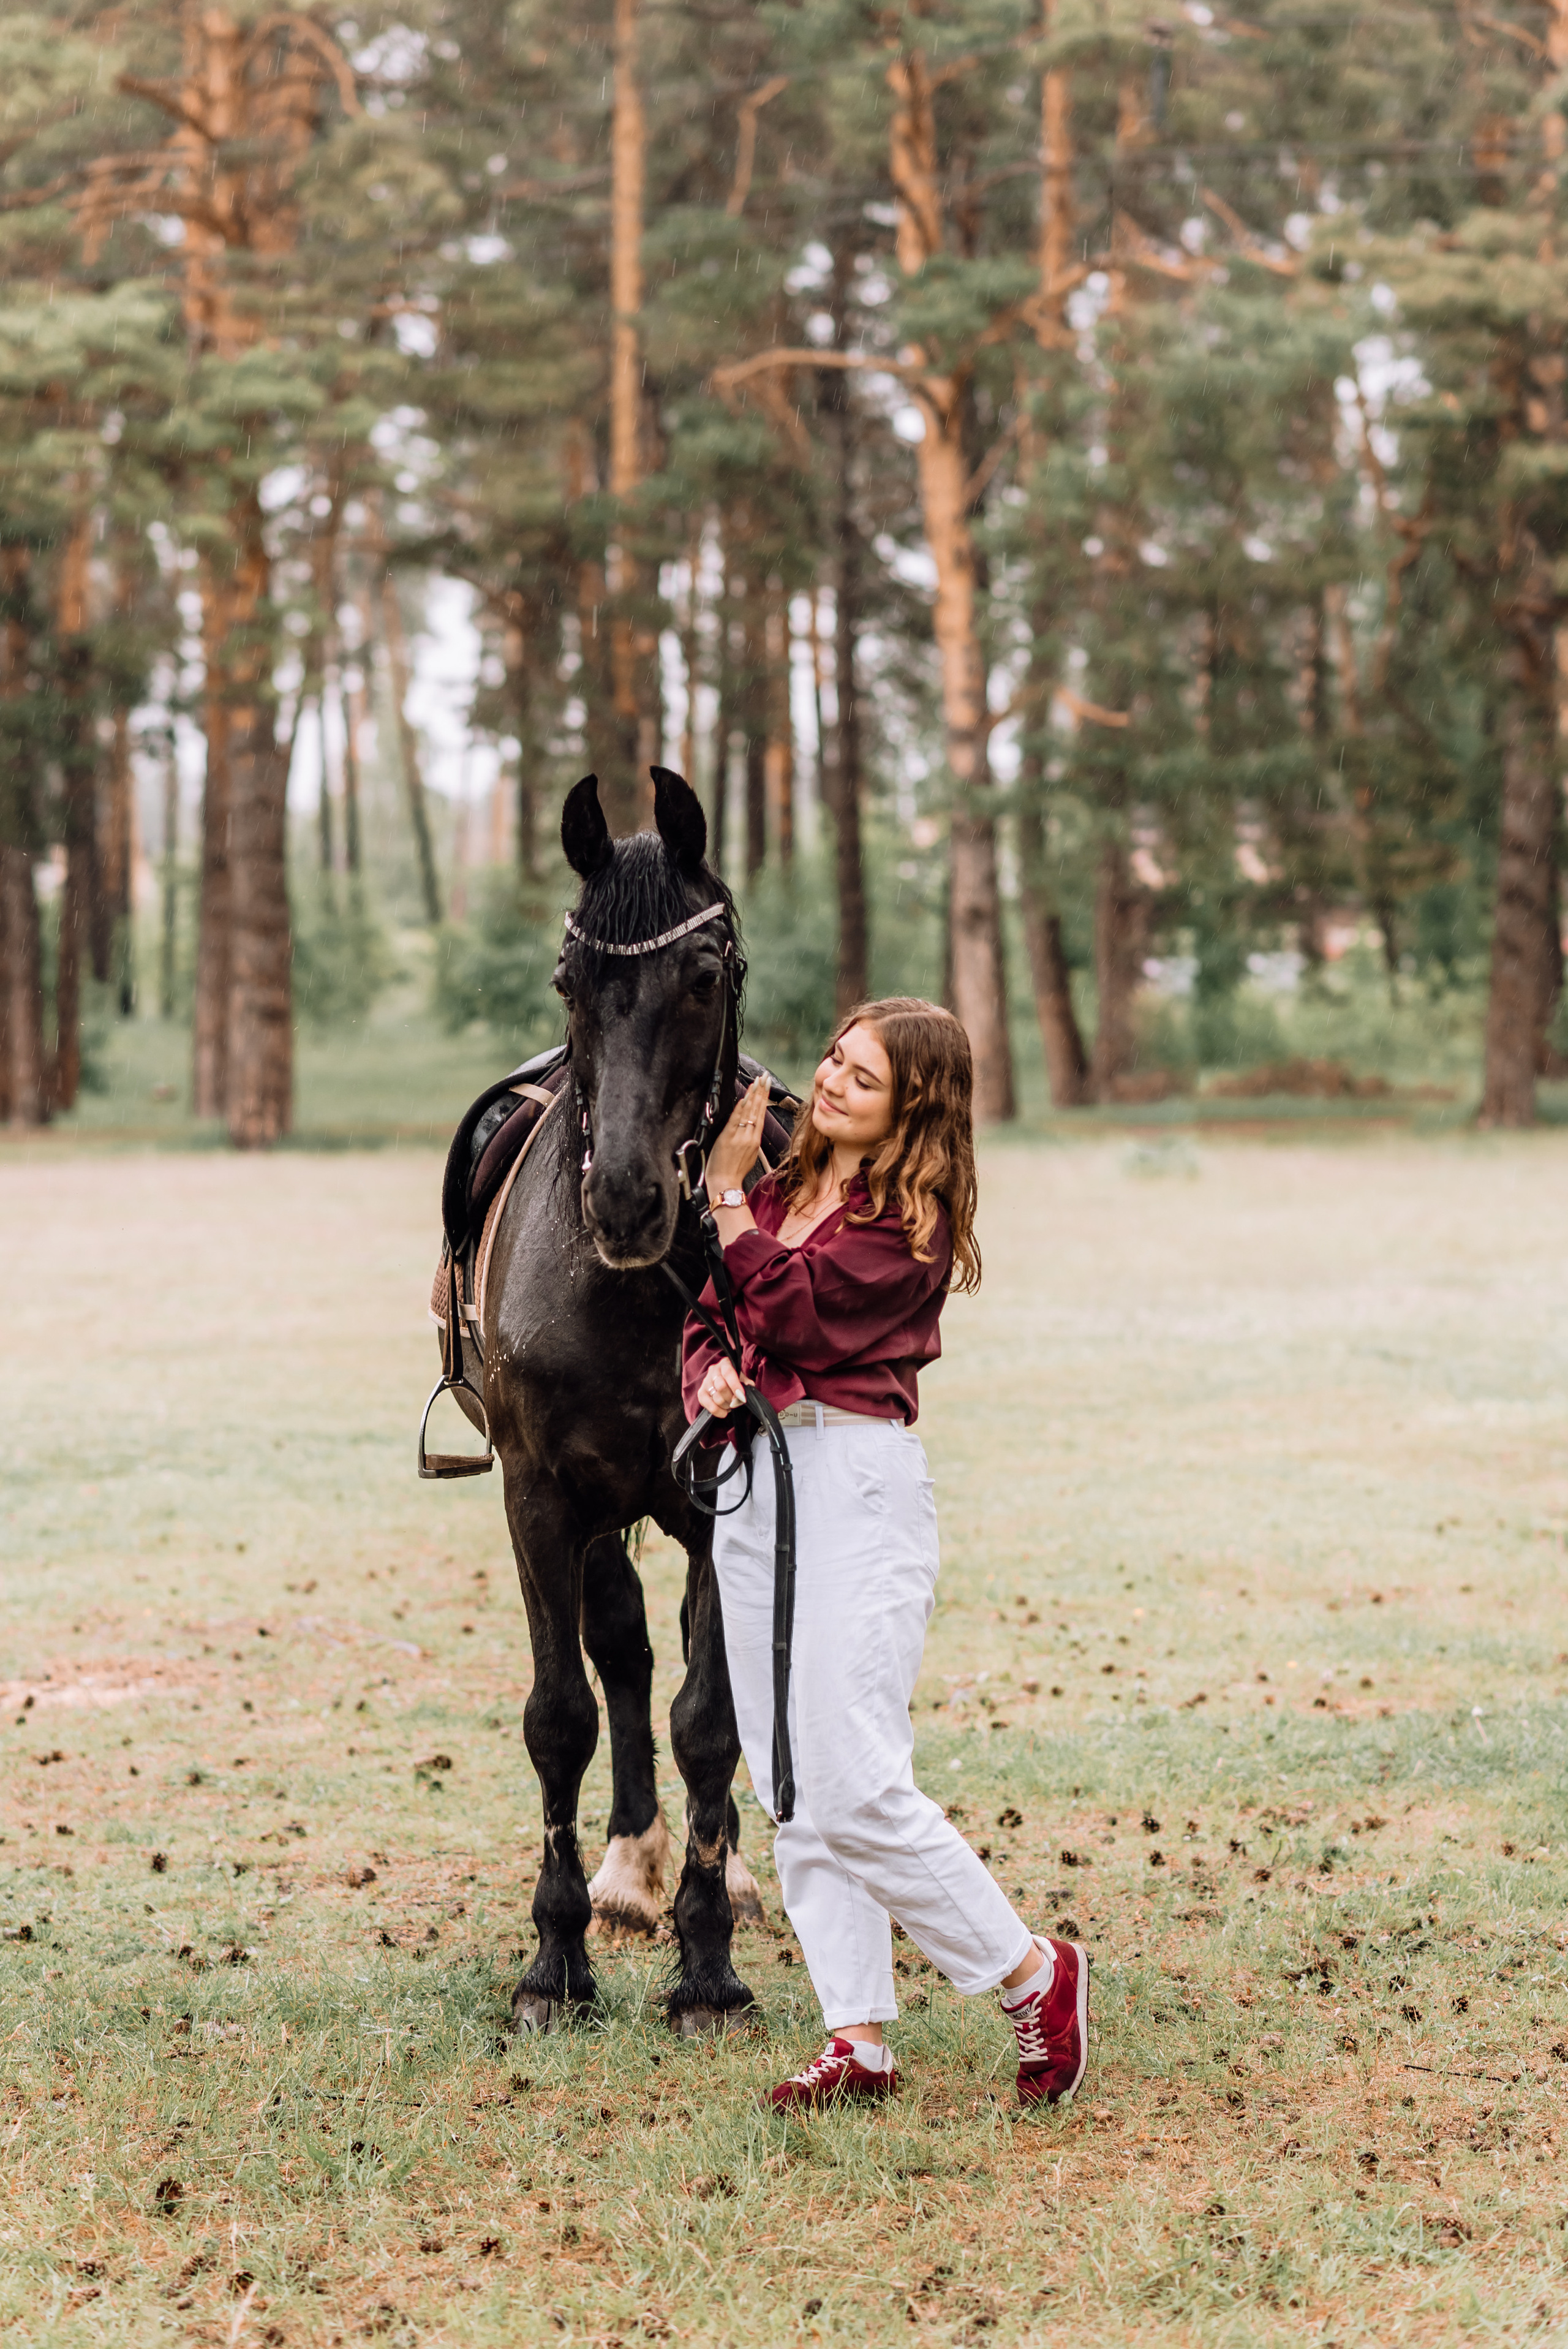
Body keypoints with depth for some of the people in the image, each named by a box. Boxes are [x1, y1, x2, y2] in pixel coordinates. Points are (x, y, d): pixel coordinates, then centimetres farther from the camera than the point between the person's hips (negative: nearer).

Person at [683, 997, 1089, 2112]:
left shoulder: (910, 1217, -8)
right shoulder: (789, 1188, 15)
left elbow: (792, 1314, -17)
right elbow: (707, 1323, 14)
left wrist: (726, 1188, -14)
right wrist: (712, 1378, -8)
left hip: (859, 1483, -8)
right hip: (755, 1481, 8)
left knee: (855, 1785, -11)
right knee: (791, 1788, 6)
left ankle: (1037, 1976, 5)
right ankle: (859, 2040, 11)